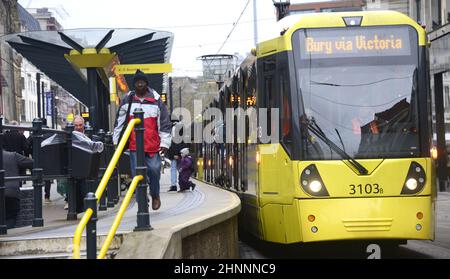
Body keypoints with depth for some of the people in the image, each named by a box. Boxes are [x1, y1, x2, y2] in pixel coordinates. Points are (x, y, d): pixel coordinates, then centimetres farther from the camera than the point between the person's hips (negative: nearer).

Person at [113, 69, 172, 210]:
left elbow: (165, 123, 4)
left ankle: (155, 195, 22)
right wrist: (116, 141, 11)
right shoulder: (127, 101, 9)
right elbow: (119, 122, 14)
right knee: (137, 173, -1)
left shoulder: (156, 101, 4)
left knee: (154, 169, -4)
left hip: (153, 144, -1)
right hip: (134, 145, 1)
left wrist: (165, 142, -2)